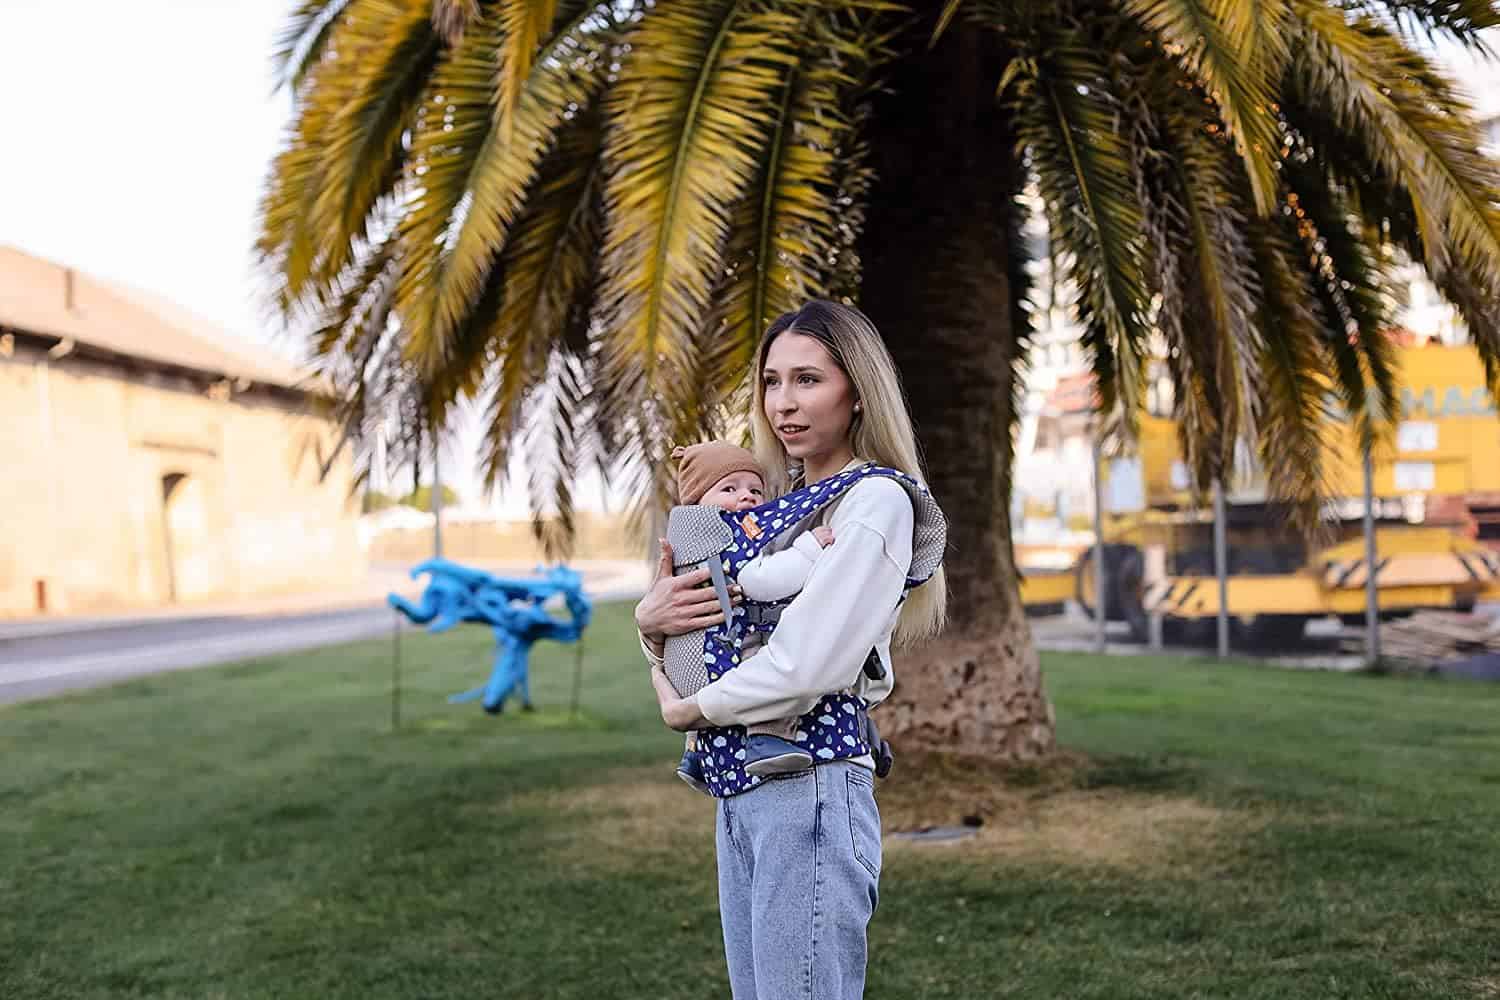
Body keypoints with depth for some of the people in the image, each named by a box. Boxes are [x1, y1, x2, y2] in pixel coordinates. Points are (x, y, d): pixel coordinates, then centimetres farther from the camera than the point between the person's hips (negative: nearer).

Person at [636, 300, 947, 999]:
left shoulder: (876, 500, -9)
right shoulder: (775, 501, 15)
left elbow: (805, 664, -19)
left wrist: (686, 710, -5)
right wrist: (651, 621, -5)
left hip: (812, 789, -8)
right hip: (738, 791, 8)